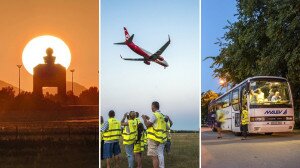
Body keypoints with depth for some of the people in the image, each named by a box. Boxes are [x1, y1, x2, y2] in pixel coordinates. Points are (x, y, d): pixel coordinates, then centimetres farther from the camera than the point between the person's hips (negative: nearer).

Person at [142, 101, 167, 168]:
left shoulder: (155, 115, -12)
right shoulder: (161, 115, 14)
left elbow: (147, 124, -12)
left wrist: (144, 119, 4)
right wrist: (148, 118, 26)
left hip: (154, 138, -8)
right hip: (161, 138, 8)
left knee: (154, 156, -7)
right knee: (160, 155, 10)